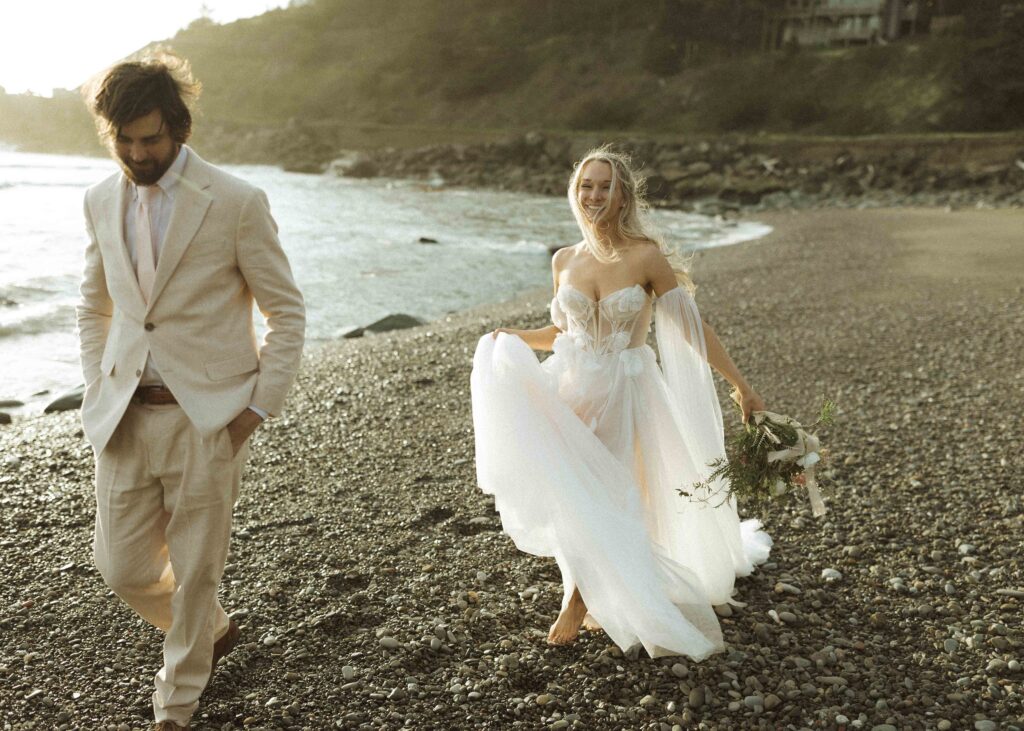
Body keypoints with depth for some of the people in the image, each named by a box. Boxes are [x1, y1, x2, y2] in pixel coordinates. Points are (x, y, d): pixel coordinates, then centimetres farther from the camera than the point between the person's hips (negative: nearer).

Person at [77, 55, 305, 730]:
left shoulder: (236, 202, -9)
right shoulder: (102, 201, 7)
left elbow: (287, 312, -4)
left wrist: (258, 407, -9)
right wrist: (99, 390, 10)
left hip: (207, 417, -5)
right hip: (125, 416, 5)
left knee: (195, 572, 7)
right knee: (123, 567, 10)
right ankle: (214, 631, 41)